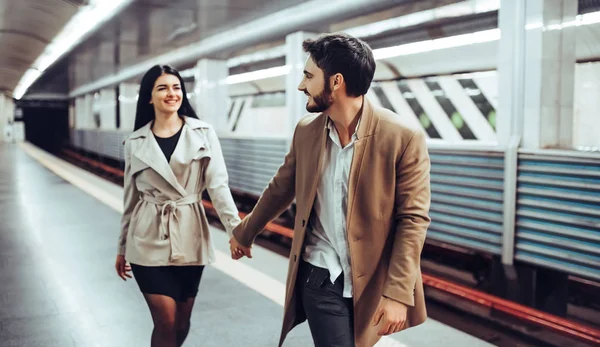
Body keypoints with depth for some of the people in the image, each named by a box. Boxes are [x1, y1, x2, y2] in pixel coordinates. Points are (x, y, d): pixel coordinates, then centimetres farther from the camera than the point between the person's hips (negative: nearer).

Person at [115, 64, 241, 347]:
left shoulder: (203, 133, -1)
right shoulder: (136, 142, 2)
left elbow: (217, 184, -7)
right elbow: (131, 198, 9)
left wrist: (236, 228, -19)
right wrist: (122, 248, 13)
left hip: (189, 238, 1)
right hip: (149, 240, -1)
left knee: (182, 323, 12)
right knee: (166, 323, -4)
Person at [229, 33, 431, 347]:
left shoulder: (403, 138, -14)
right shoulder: (305, 131, 0)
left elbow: (413, 219, -13)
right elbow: (280, 189, 14)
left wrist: (398, 292, -16)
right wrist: (245, 232, 26)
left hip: (373, 282, -2)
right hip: (319, 279, 2)